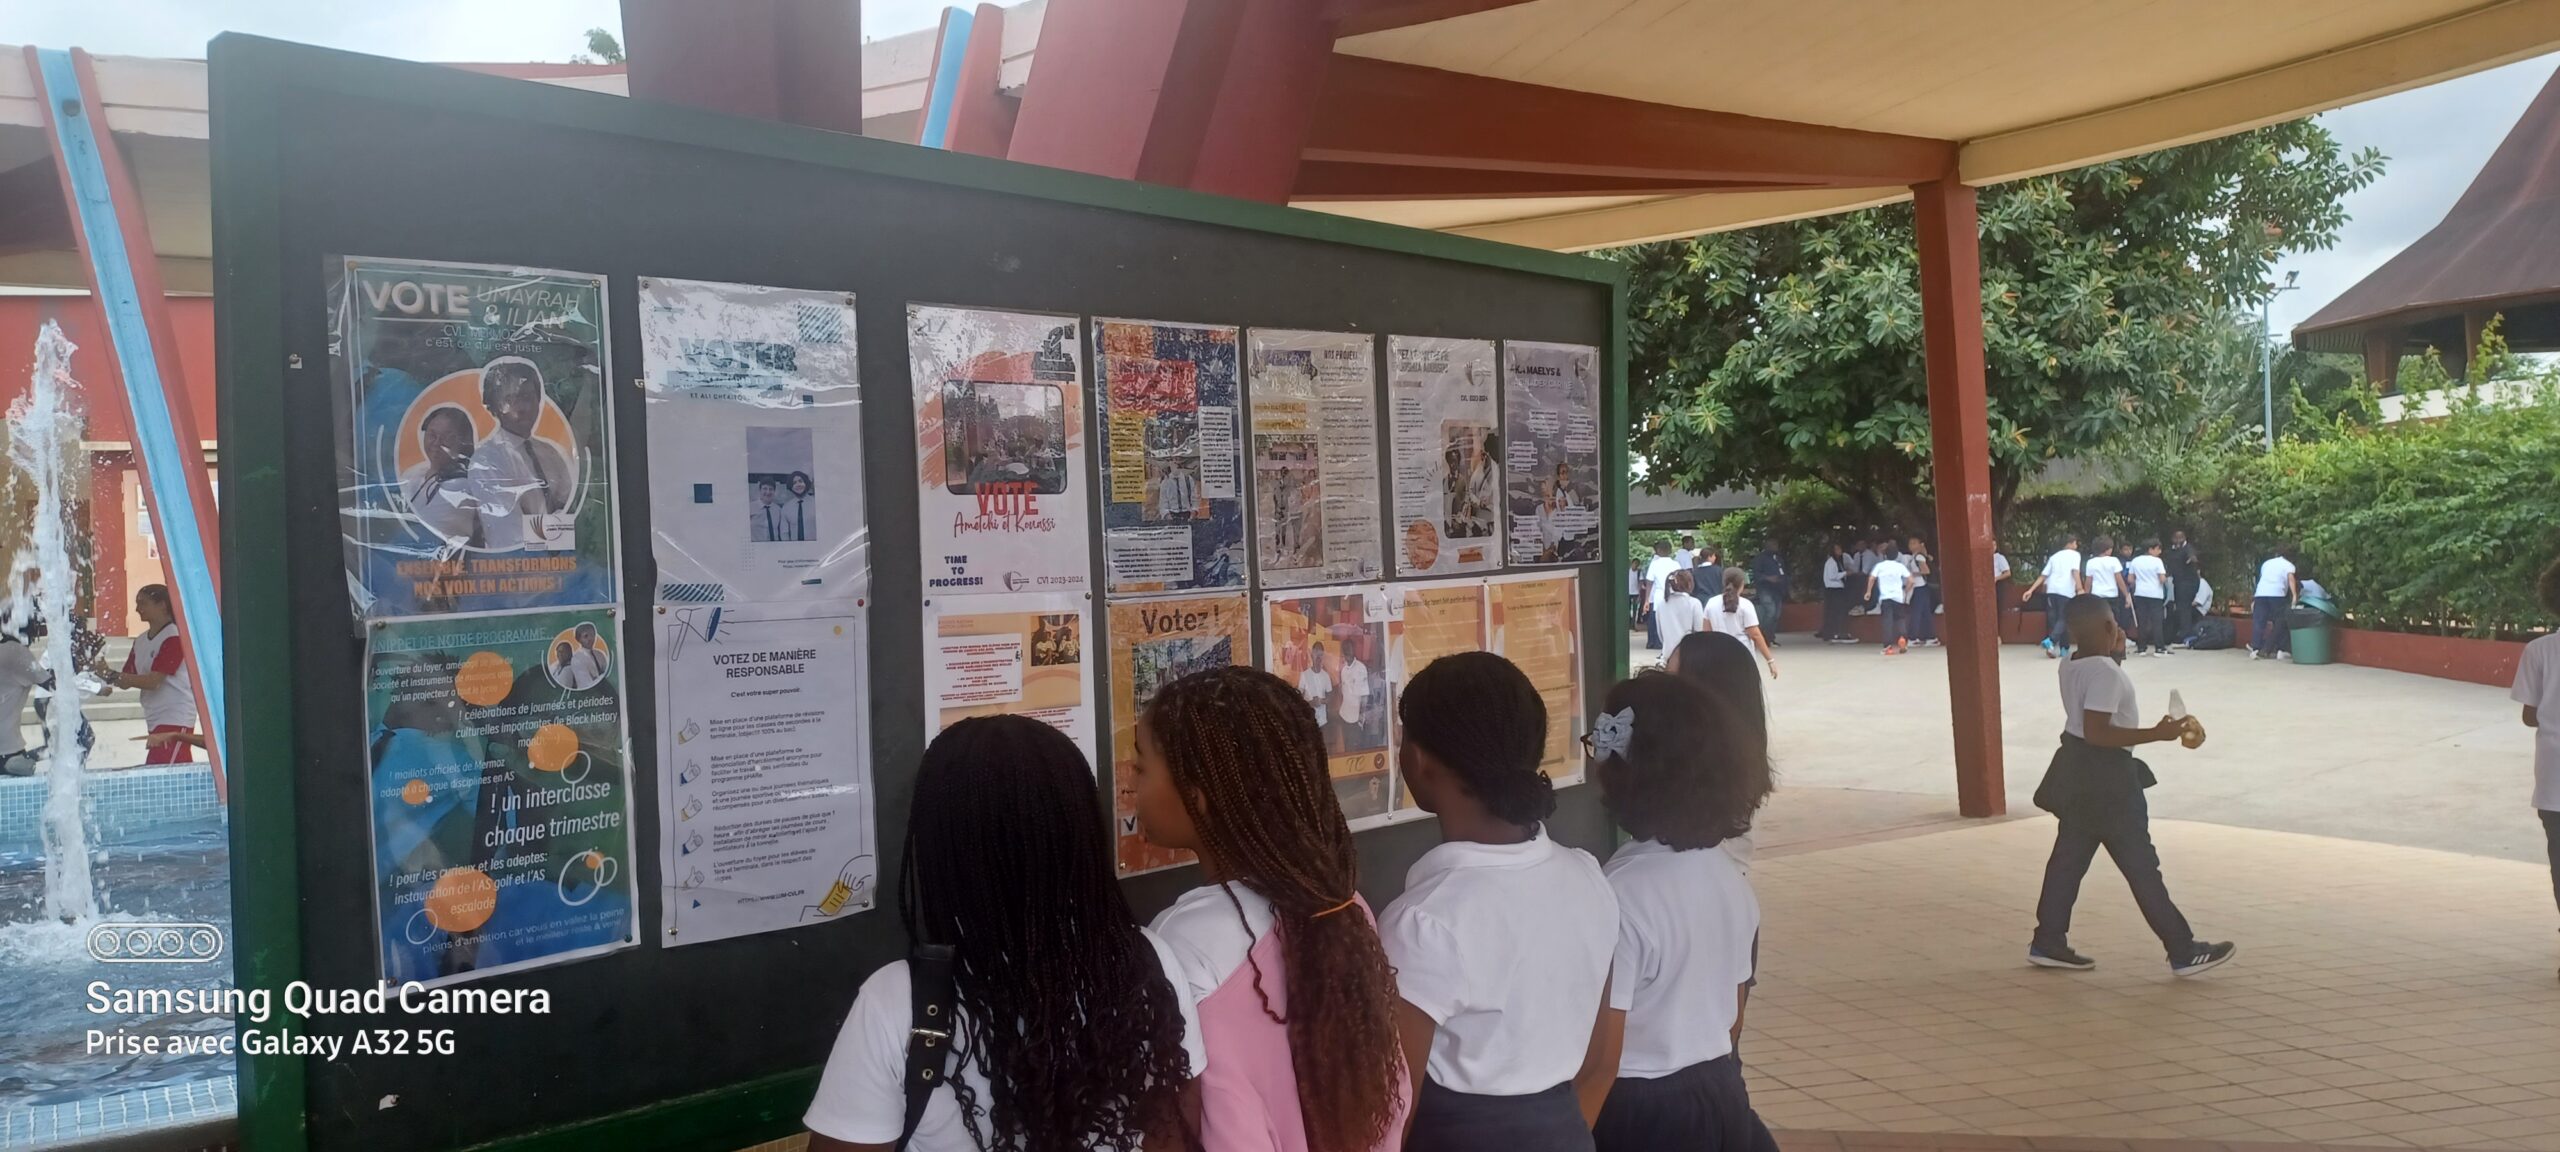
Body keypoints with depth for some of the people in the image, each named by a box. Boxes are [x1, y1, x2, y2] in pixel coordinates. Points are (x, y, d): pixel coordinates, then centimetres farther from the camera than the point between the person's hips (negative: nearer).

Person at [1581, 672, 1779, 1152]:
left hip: (1640, 1113, -7)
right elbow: (1734, 1017, 12)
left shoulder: (1619, 893, -23)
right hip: (1722, 1100, 7)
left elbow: (1600, 1061, -20)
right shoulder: (1730, 877, 1)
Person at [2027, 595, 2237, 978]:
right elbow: (2097, 732, -26)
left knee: (2069, 857, 13)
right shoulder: (2104, 671, -21)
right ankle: (2183, 951, 8)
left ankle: (2048, 942, 18)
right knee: (2141, 865, -1)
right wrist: (2157, 734, -24)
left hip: (2080, 772, 9)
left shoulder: (2073, 662, 6)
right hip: (2103, 775, -9)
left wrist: (2116, 655, 14)